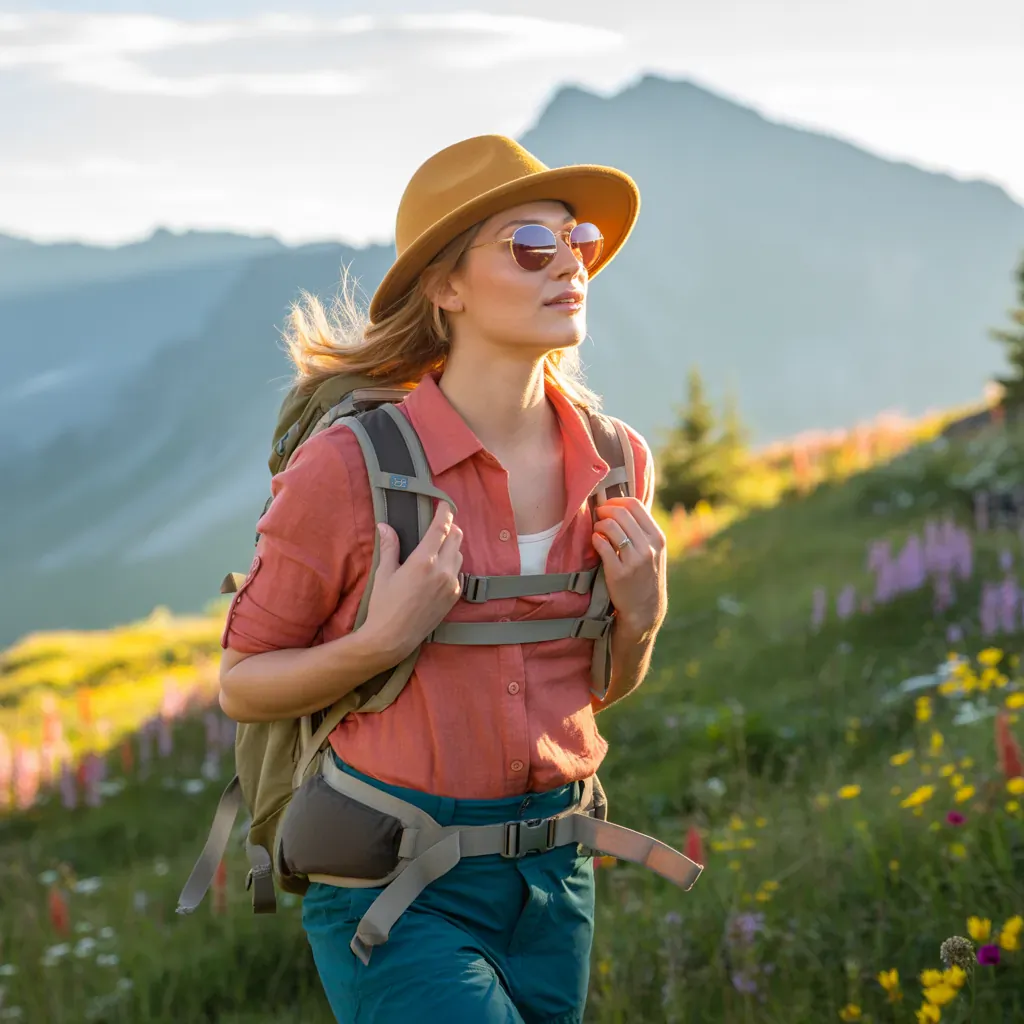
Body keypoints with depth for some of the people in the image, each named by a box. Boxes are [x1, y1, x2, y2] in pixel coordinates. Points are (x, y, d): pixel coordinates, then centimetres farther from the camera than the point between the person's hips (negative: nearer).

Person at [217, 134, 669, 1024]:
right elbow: (242, 686, -5)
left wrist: (641, 617, -6)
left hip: (553, 875, 6)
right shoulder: (350, 466, -15)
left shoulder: (614, 465, 1)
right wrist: (382, 640, -20)